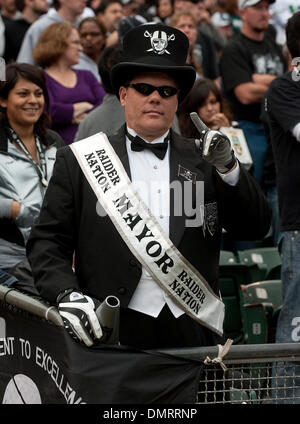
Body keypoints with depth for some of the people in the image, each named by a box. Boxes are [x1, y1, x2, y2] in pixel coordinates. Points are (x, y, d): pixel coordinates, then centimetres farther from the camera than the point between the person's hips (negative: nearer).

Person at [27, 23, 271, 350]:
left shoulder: (202, 160, 12)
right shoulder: (78, 161, 8)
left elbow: (256, 227, 8)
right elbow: (47, 242, 5)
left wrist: (228, 169, -6)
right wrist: (66, 295, -12)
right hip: (113, 333, -2)